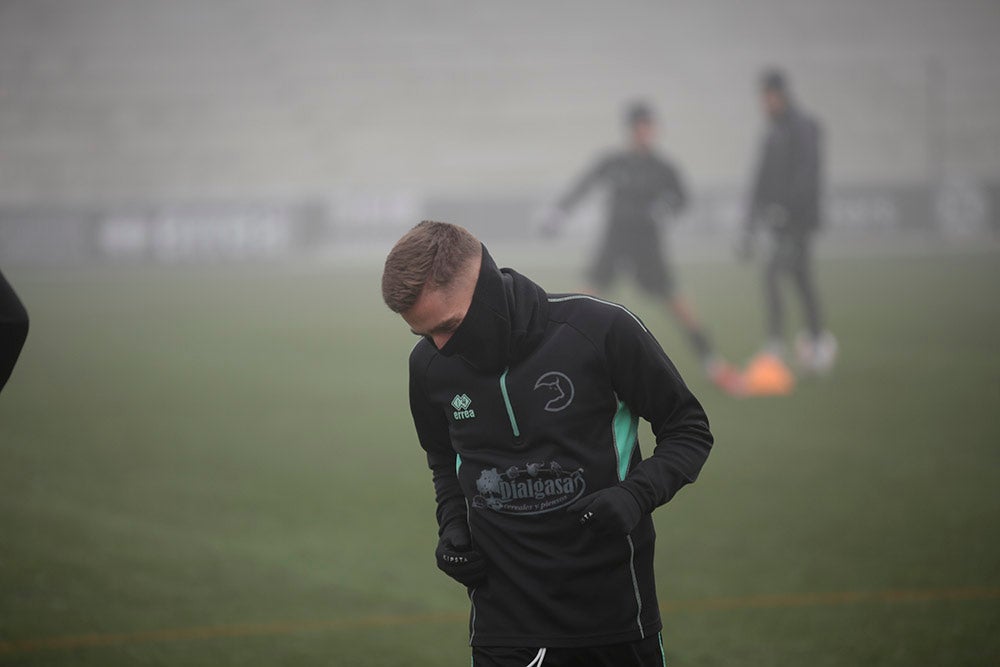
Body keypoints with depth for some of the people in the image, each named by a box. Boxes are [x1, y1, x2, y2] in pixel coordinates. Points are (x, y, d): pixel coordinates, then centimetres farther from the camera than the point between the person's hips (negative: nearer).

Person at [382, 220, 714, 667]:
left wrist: (637, 495, -20)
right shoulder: (429, 365, -2)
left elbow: (688, 429, -4)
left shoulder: (602, 329, -15)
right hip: (504, 611, 2)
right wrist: (453, 525, 1)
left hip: (613, 604, -2)